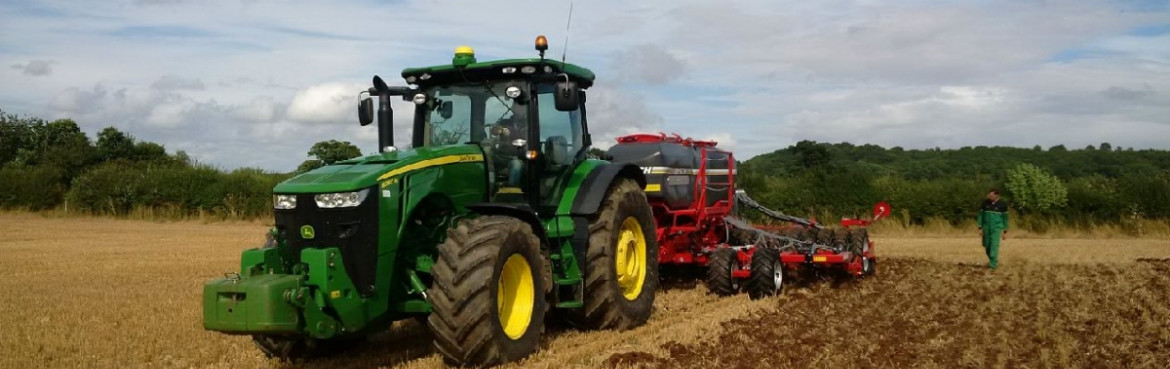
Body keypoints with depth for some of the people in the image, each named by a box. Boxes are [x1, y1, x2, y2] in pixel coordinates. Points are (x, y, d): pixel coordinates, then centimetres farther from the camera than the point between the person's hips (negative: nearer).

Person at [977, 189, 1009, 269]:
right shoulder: (985, 203, -1)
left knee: (994, 245, -13)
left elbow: (1005, 218, 0)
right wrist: (980, 228, -1)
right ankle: (994, 260, 30)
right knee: (987, 246, 7)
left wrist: (1005, 231, 0)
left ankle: (993, 264, -11)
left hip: (997, 228, -3)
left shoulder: (1003, 204, -6)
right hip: (986, 227, 3)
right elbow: (980, 215, 5)